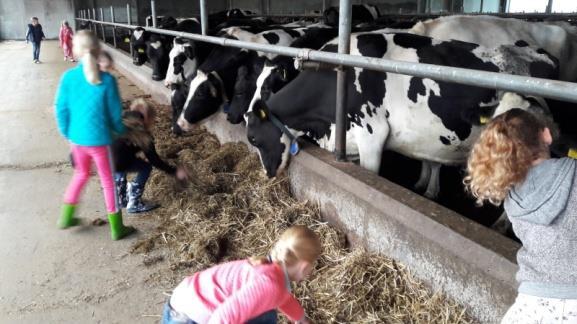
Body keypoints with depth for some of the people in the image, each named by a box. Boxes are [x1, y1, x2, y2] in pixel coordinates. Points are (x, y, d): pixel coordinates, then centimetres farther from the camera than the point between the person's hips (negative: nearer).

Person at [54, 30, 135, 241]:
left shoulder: (68, 77, -8)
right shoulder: (107, 80, -16)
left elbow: (61, 109, -1)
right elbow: (115, 113, -8)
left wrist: (67, 133, 14)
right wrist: (120, 131, 11)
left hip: (76, 138, 4)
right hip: (99, 140, -4)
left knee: (81, 173, 28)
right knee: (108, 181, 10)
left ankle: (66, 217, 37)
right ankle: (117, 229, 19)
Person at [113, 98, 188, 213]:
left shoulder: (123, 121, 20)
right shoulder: (143, 135, 4)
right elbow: (155, 160, 5)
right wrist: (174, 171, 12)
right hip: (116, 164, -7)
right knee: (146, 167, 14)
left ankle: (121, 198, 37)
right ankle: (134, 204, 14)